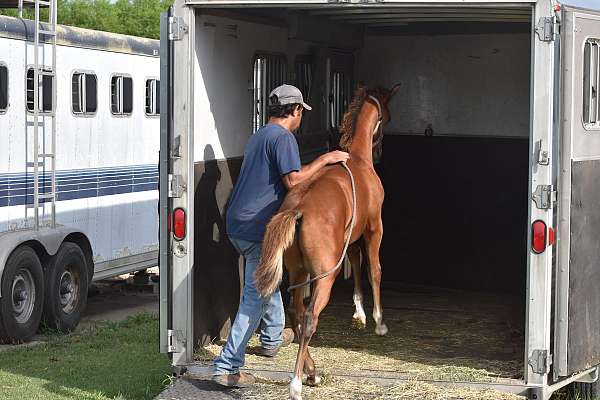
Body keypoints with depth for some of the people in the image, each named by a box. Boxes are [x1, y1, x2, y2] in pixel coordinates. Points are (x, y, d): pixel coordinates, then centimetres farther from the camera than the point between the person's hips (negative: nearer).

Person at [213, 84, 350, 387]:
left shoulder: (258, 136, 16)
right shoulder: (283, 138, -12)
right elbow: (293, 181, -20)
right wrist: (324, 160, -9)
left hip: (237, 224, 10)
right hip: (258, 228, -10)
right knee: (256, 295, -7)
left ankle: (272, 338, 47)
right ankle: (227, 367, -11)